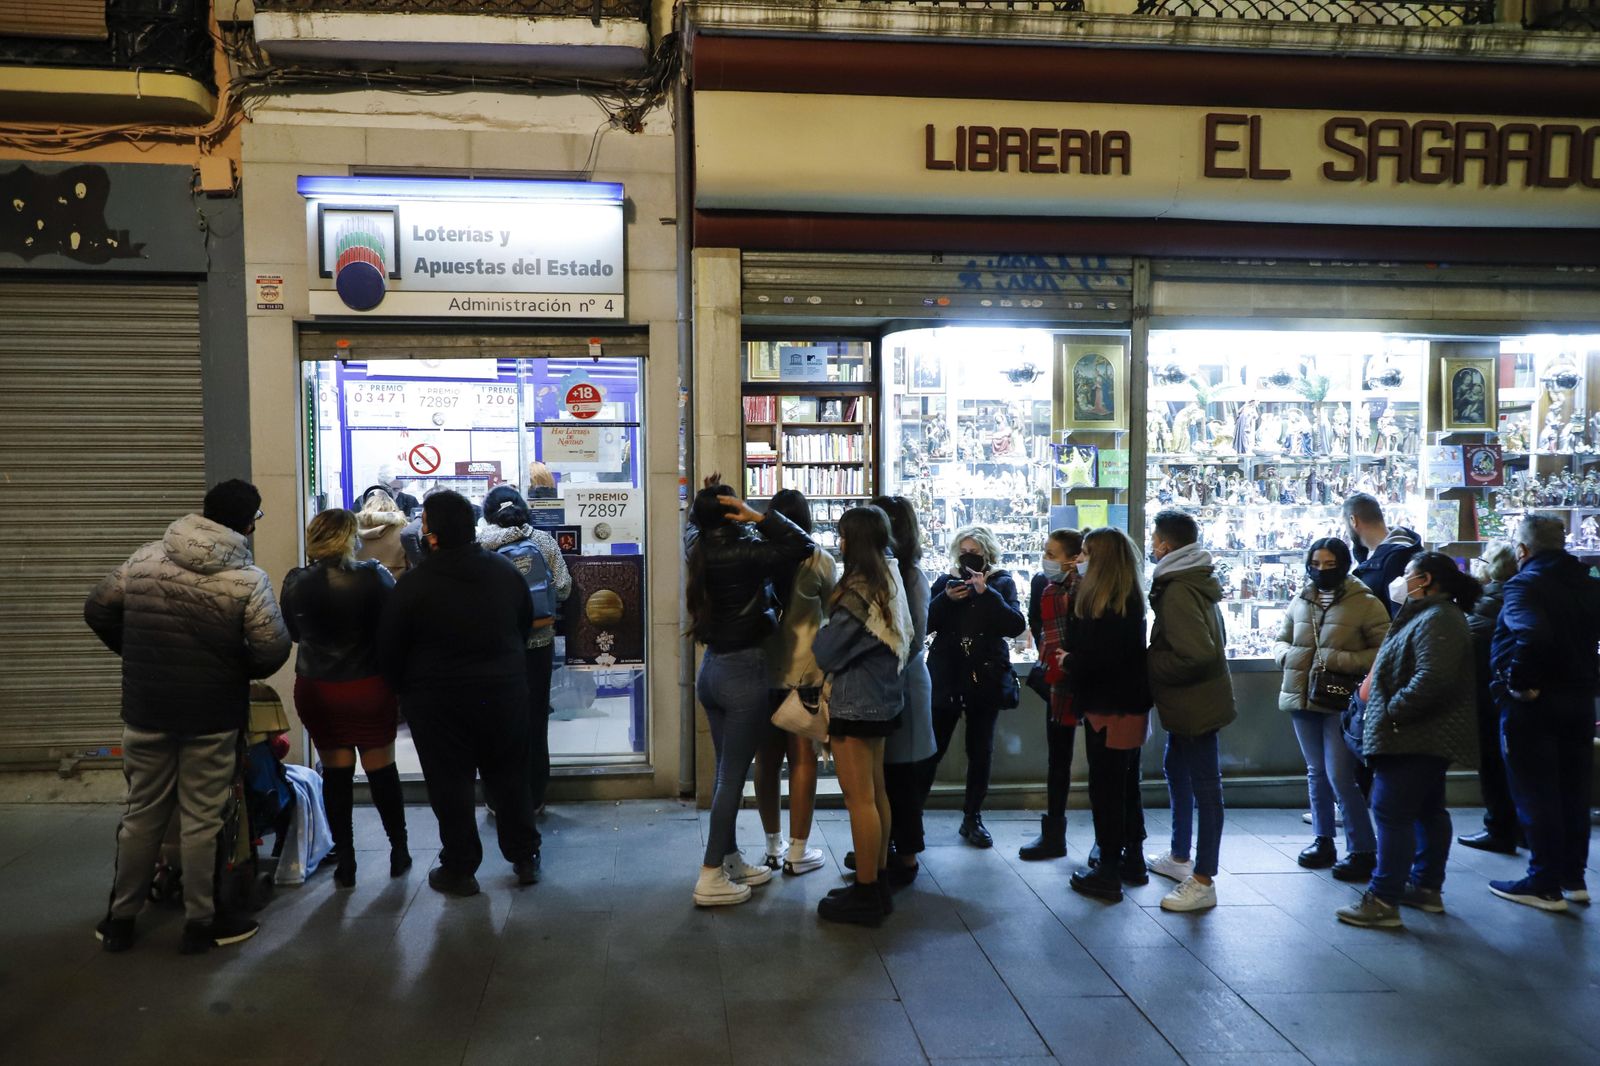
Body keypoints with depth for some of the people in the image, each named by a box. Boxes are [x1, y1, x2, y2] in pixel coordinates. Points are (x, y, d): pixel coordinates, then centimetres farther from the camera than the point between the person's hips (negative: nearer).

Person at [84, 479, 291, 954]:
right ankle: (201, 924, 18)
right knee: (201, 820, 7)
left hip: (145, 711, 4)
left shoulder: (144, 558, -1)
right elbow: (273, 651, -18)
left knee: (142, 814, 17)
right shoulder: (248, 579, -15)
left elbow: (97, 610, 8)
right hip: (211, 717, -4)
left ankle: (120, 919, 27)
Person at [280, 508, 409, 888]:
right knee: (382, 769, 11)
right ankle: (399, 851, 24)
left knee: (336, 773, 11)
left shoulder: (295, 583, -6)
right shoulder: (373, 578, -15)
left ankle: (345, 862, 16)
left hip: (316, 689, 2)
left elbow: (293, 632, 8)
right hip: (369, 687, -2)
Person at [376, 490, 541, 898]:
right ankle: (524, 857, 24)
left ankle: (459, 868, 16)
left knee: (451, 785, 8)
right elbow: (526, 624, 12)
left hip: (440, 702, -4)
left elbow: (389, 648, -9)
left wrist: (404, 688, 7)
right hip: (505, 693, 4)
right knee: (509, 778, 16)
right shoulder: (505, 571, -1)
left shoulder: (415, 584, -16)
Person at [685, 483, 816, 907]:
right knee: (732, 775, -2)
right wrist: (758, 516, -18)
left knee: (728, 771, 16)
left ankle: (731, 861, 25)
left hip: (712, 668, 8)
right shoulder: (744, 553, -19)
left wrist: (706, 497, 13)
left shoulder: (700, 548, 3)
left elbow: (693, 522, 26)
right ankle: (710, 879, 2)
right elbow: (803, 546, -20)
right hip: (745, 671, -8)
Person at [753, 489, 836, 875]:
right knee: (803, 759, 5)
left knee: (767, 758, 12)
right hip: (804, 671, -3)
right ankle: (797, 852, 9)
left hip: (762, 669, 3)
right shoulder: (818, 560, -8)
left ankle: (773, 847, 22)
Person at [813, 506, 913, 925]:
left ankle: (866, 895, 4)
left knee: (859, 797, -3)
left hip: (854, 702, -10)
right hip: (880, 698, 10)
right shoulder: (889, 581, 8)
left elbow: (826, 651, -16)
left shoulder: (858, 593, -20)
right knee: (876, 792, 15)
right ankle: (878, 883, 24)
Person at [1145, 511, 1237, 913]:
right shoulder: (1194, 581, 11)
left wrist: (1149, 664, -15)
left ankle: (1203, 881, 4)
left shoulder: (1177, 591, -21)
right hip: (1188, 702, 11)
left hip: (1196, 703, -11)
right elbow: (1210, 641, 19)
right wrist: (1154, 659, 13)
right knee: (1176, 771, 23)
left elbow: (1196, 654, -28)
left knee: (1205, 787, -3)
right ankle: (1179, 857, 37)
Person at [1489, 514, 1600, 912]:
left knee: (1534, 794, 2)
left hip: (1531, 703, -7)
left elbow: (1532, 635, -34)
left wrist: (1519, 681, -23)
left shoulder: (1524, 584, -16)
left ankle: (1544, 885, 8)